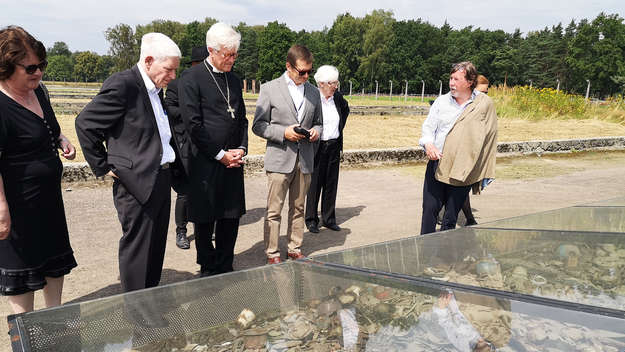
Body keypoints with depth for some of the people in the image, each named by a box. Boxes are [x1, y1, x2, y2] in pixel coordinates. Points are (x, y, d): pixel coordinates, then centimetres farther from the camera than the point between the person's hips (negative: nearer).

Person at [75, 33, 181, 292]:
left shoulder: (155, 89, 12)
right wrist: (103, 168, -10)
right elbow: (85, 123, -14)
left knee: (156, 247, 17)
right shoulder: (122, 84, -15)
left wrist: (169, 168, 12)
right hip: (135, 183, -9)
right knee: (137, 249, 2)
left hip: (160, 180, 9)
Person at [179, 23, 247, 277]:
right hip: (205, 163, -6)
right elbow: (193, 124, -12)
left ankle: (225, 270, 25)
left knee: (231, 218, 10)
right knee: (205, 221, 6)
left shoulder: (234, 80, 14)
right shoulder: (192, 79, -7)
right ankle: (208, 272, 21)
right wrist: (220, 155, -12)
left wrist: (241, 148, 2)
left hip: (233, 161, 6)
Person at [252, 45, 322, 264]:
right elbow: (258, 126, -3)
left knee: (298, 209, 13)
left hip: (305, 160, 4)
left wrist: (316, 131, -2)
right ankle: (272, 253, 11)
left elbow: (319, 122, 21)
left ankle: (295, 249, 25)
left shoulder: (313, 92, 12)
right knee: (274, 211, 0)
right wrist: (284, 132, -17)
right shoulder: (270, 89, -2)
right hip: (280, 159, -4)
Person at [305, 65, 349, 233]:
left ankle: (329, 218, 23)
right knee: (315, 183, 4)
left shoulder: (338, 97, 3)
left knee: (331, 183, 11)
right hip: (317, 147, -5)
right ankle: (311, 220, 17)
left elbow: (346, 109, 25)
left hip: (334, 146, 5)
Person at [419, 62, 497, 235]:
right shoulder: (441, 101, 9)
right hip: (436, 163, 2)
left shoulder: (485, 105, 1)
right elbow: (428, 127, 8)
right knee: (430, 209, 2)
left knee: (451, 217, 3)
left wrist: (485, 174, 6)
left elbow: (489, 138, 6)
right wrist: (428, 144, -16)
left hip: (462, 170, -2)